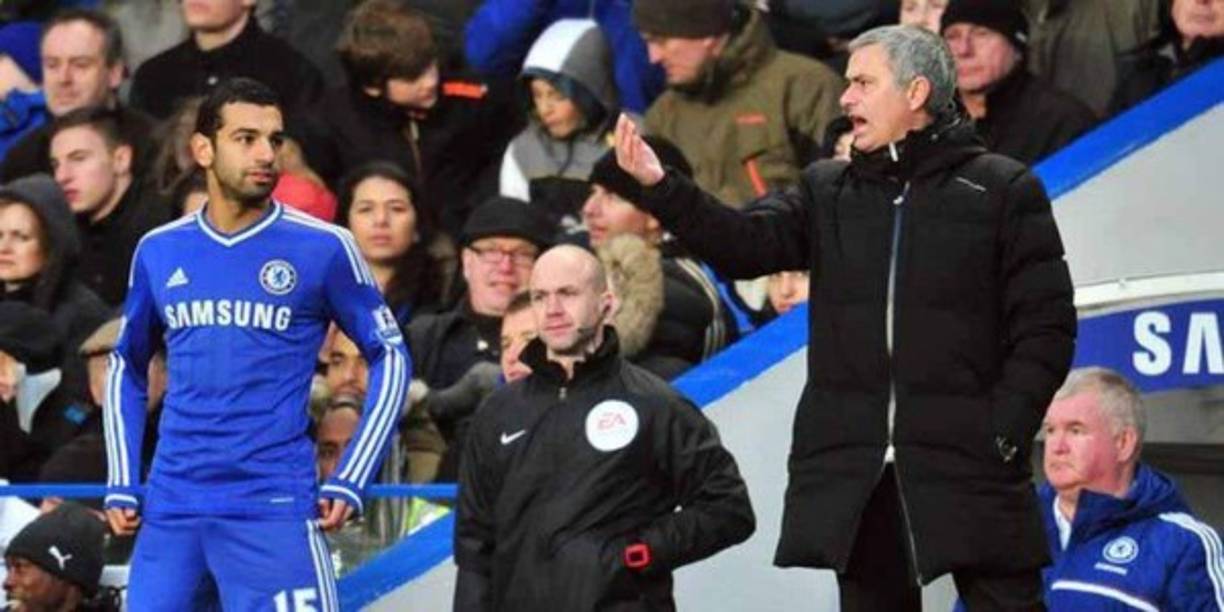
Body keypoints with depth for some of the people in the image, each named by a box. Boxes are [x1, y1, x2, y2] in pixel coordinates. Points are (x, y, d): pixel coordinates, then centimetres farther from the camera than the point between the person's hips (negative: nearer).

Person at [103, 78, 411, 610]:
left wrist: (349, 481, -3)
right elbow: (127, 367, 22)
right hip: (170, 510, 4)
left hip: (274, 509, -4)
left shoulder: (323, 248, -1)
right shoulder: (159, 251, 10)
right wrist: (122, 484, 13)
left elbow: (389, 356, 5)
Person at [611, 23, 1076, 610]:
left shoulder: (1003, 190, 3)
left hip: (970, 465, -4)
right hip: (854, 471, 4)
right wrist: (660, 187, -14)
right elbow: (744, 245, -1)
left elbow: (1045, 326, -1)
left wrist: (1006, 432, -11)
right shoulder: (827, 192, 15)